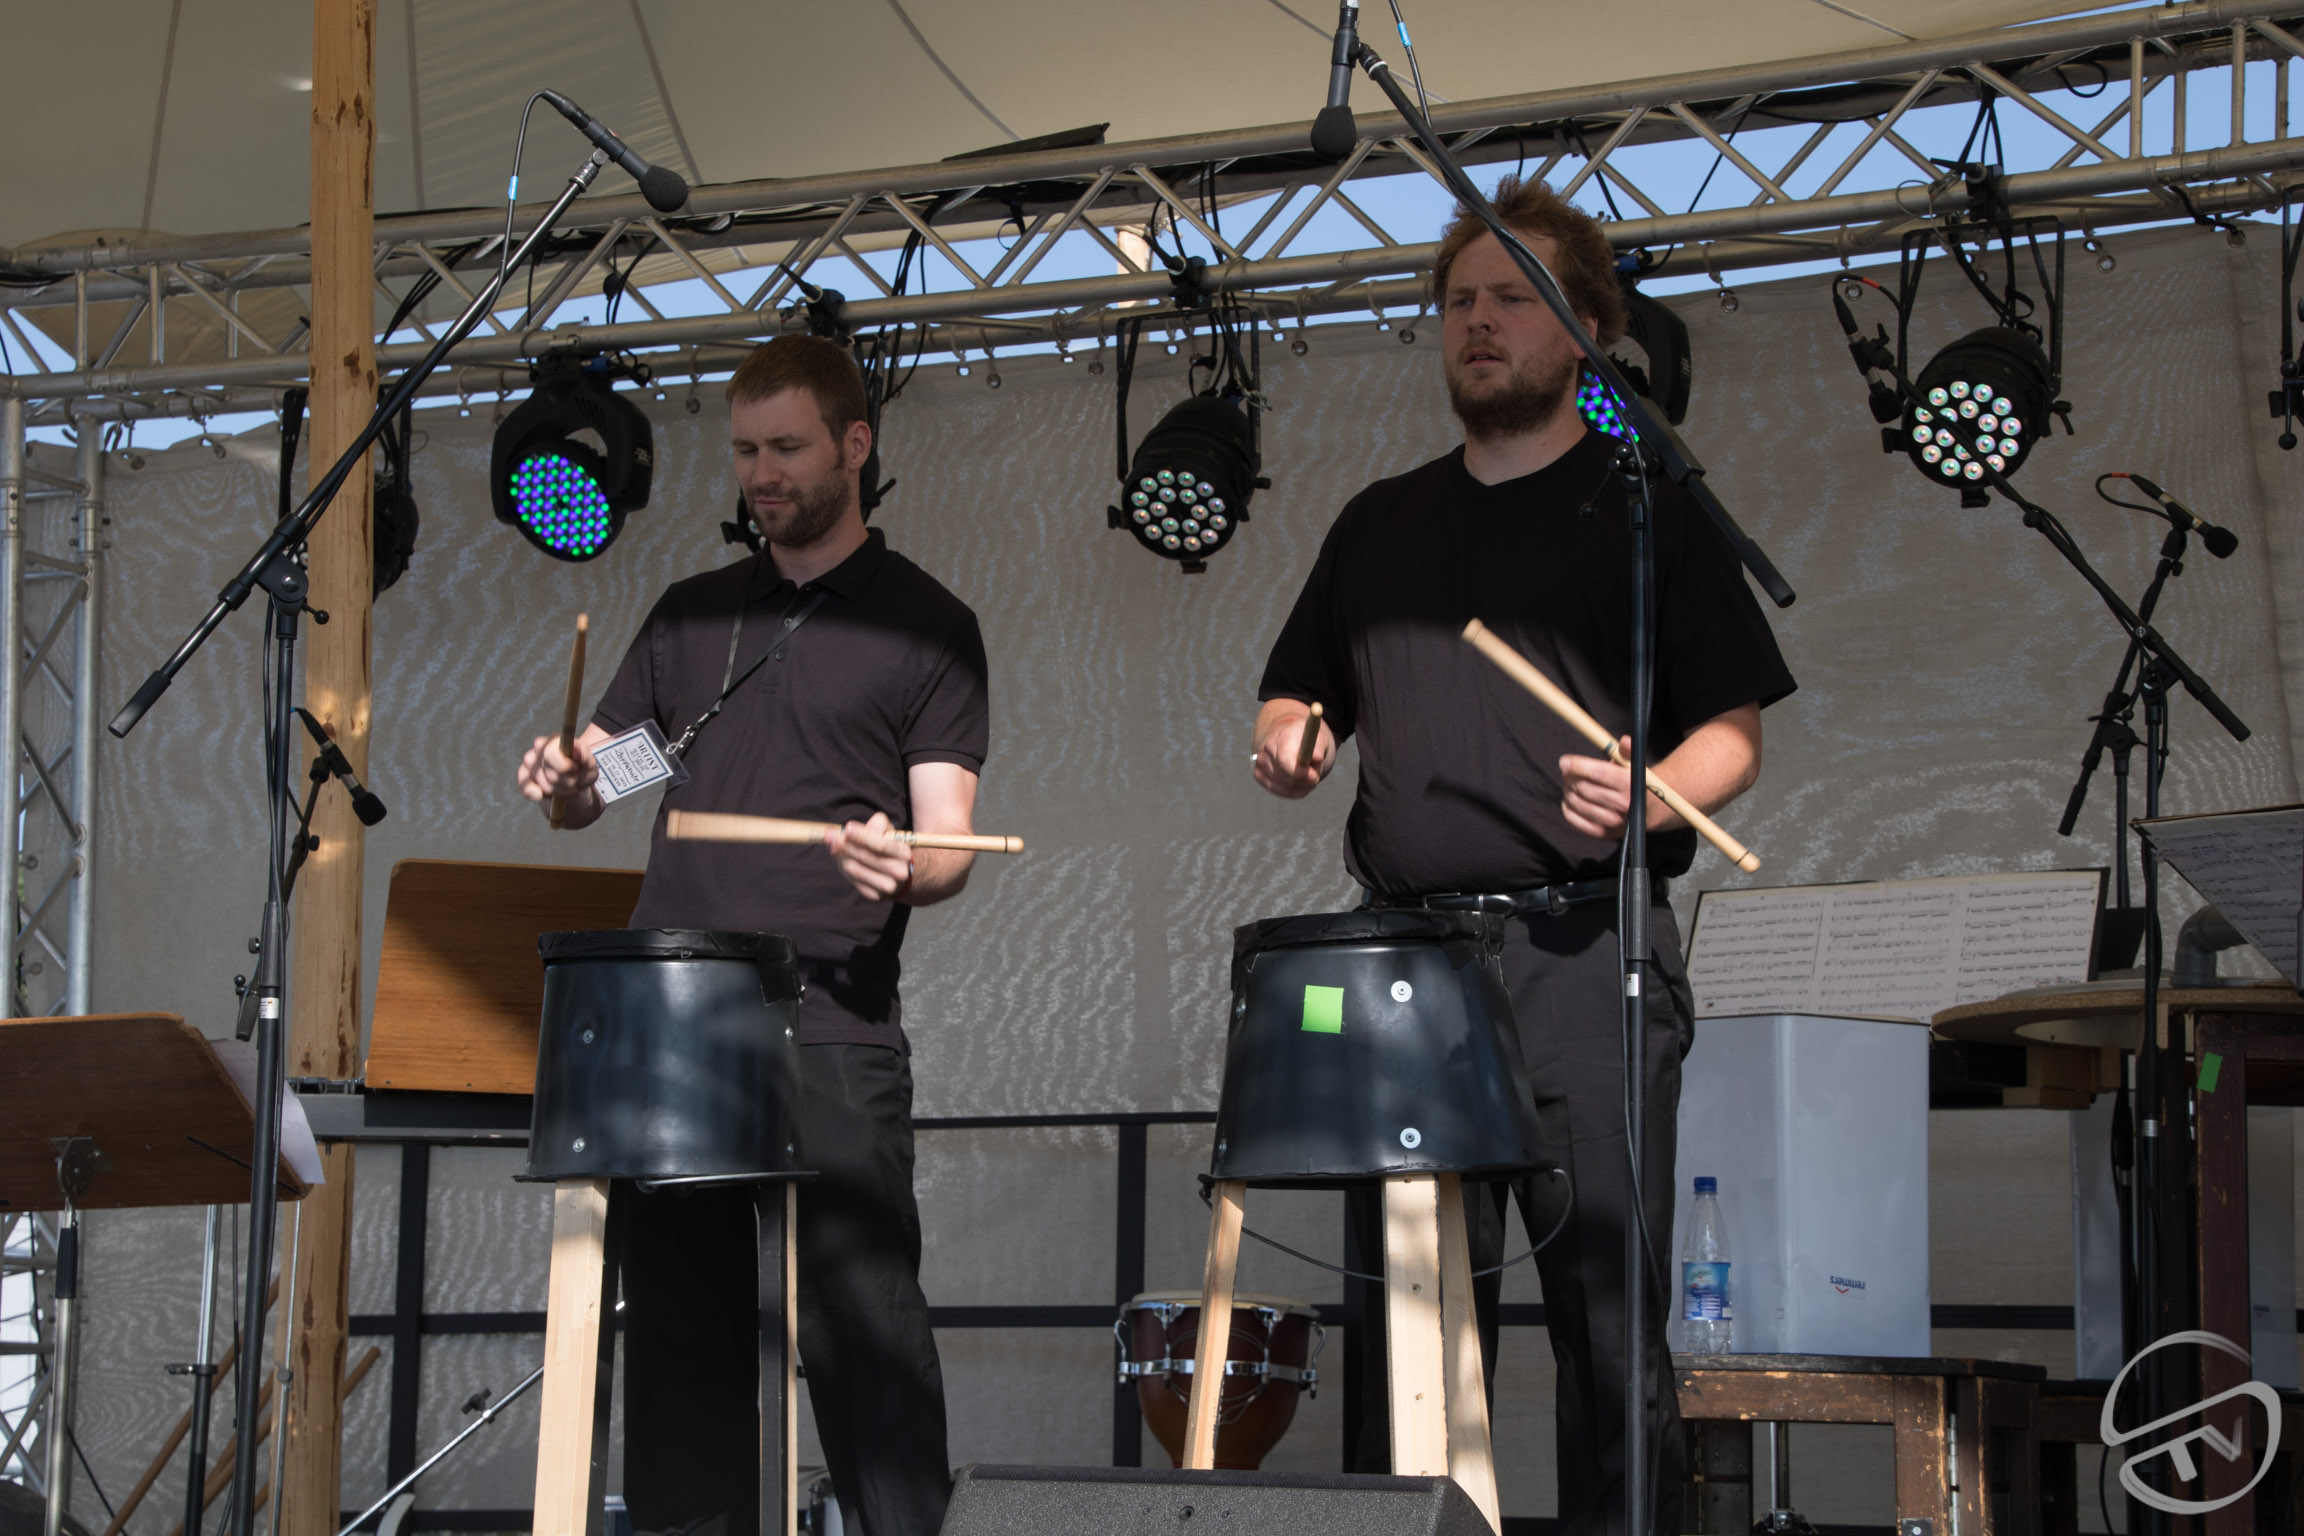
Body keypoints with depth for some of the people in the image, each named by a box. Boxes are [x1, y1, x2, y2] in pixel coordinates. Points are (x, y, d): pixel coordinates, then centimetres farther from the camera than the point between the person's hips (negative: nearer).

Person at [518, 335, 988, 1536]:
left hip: (832, 1031, -4)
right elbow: (588, 781, 21)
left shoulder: (923, 626, 6)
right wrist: (562, 780, -3)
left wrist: (903, 868, -23)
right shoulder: (693, 615, 19)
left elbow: (949, 843, -1)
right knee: (679, 1331, 4)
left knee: (861, 1328, -8)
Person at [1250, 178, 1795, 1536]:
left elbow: (1733, 736, 3)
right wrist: (1289, 743, 2)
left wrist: (1649, 798, -18)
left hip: (1582, 950, -4)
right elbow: (1295, 699, 26)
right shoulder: (1380, 526, 21)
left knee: (1606, 1311, -6)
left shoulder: (1644, 510, 8)